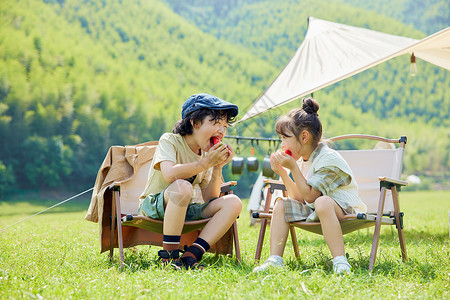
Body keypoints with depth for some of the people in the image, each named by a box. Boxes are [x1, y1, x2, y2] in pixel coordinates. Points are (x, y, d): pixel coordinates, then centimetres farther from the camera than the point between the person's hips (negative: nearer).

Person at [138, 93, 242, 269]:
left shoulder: (206, 153, 7)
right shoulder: (170, 141, -10)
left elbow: (209, 199, 1)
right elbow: (170, 174, -32)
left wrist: (217, 168, -11)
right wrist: (206, 163, -25)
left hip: (186, 209, 6)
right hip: (154, 206, -6)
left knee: (233, 202, -14)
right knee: (182, 186, -37)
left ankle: (191, 256, -23)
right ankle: (169, 256, -29)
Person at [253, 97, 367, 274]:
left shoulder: (328, 159, -18)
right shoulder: (303, 160, 9)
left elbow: (310, 196, -21)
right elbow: (300, 199, 5)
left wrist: (293, 167, -21)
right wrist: (282, 173, -2)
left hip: (346, 211, -9)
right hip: (314, 212, 9)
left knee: (322, 202, -39)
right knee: (281, 204, -4)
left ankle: (340, 262, -41)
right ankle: (275, 260, -10)